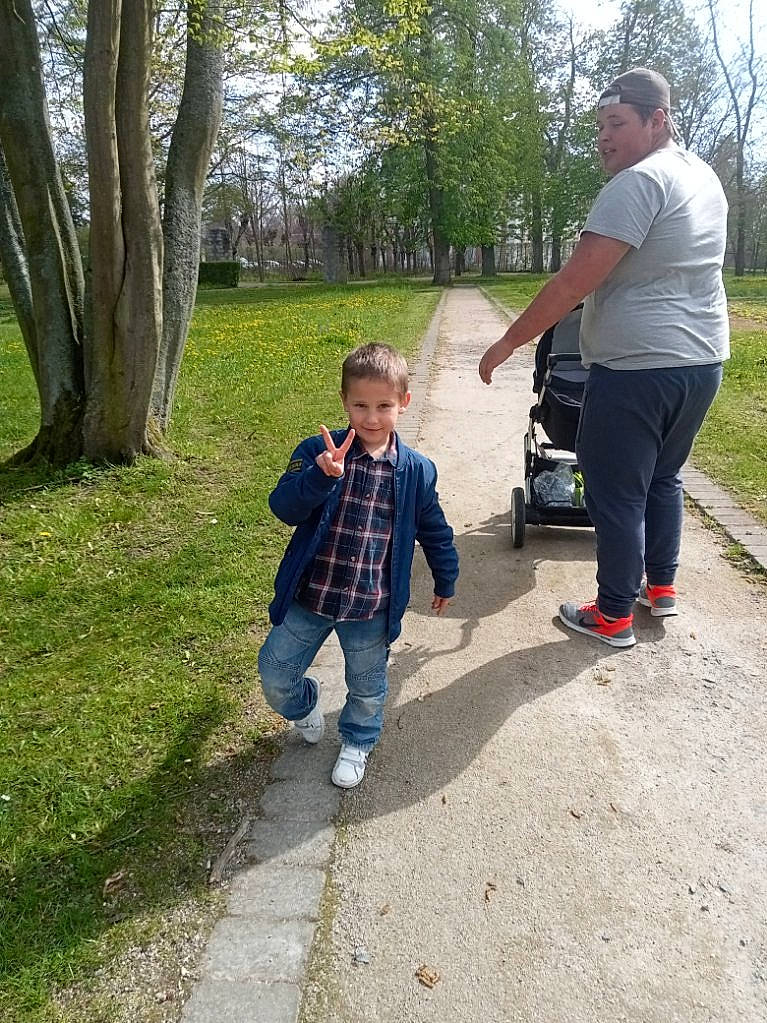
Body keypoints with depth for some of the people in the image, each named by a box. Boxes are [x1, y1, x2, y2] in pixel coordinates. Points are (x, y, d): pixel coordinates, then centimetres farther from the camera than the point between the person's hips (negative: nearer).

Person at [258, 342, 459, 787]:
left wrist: (445, 581, 16)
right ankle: (304, 705, 47)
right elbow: (284, 508, -23)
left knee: (368, 688, 19)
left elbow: (435, 531, 7)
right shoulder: (318, 451, -11)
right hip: (309, 596, 0)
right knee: (275, 673, 12)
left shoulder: (417, 470, -7)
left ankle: (358, 742, 49)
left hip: (373, 607, 0)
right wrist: (321, 476, -40)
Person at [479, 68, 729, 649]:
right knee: (663, 477, 22)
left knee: (617, 493, 2)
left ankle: (615, 616, 14)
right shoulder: (704, 177, 15)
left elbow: (575, 282, -21)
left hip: (637, 368, -9)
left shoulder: (639, 182, -14)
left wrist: (508, 343, -15)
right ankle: (661, 585, 34)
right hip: (703, 361, 9)